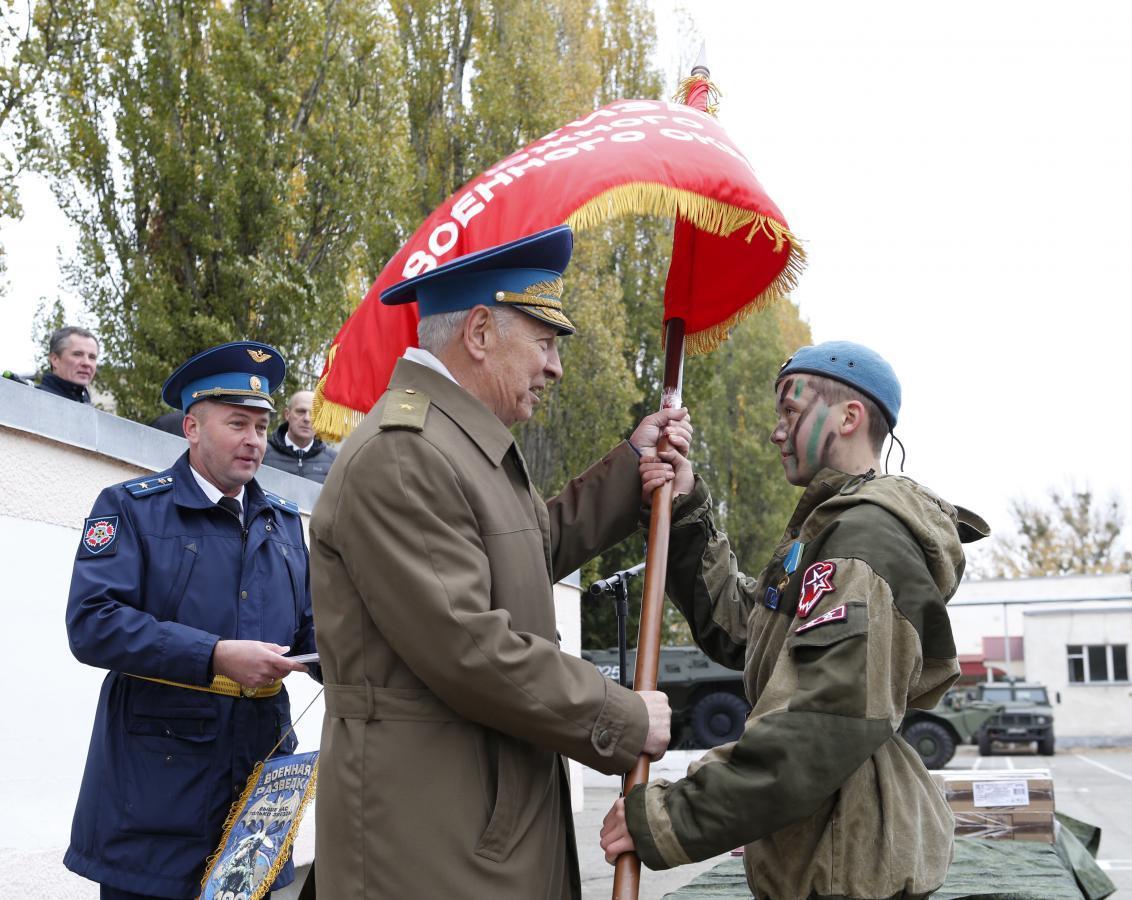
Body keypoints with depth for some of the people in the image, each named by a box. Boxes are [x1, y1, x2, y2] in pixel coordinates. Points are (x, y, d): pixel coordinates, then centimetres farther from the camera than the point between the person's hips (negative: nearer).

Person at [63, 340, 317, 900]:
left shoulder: (283, 520, 14)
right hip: (155, 783, -5)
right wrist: (215, 656, -23)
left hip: (259, 775, 5)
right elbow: (91, 623, -16)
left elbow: (307, 629, 17)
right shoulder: (132, 507, -3)